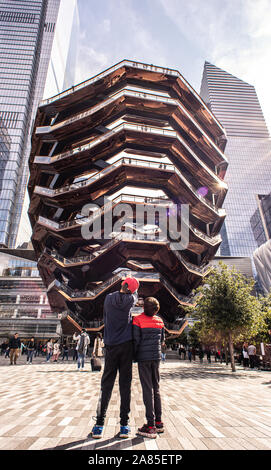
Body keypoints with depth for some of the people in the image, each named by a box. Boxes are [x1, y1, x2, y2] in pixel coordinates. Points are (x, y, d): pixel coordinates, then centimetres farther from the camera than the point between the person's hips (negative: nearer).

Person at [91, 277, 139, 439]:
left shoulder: (109, 298, 0)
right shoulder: (130, 299, -6)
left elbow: (105, 319, 10)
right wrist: (133, 288, 34)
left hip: (111, 346, 1)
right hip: (127, 345, -1)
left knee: (106, 384, 8)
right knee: (125, 385, 6)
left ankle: (100, 423, 11)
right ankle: (124, 425, 11)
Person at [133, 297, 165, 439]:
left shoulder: (138, 320, -10)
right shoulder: (160, 321, 4)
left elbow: (136, 339, -11)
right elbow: (162, 340, 10)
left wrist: (134, 355, 1)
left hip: (143, 357, -4)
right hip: (156, 357, 5)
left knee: (147, 390, 0)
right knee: (156, 388, 15)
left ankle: (151, 426, 4)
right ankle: (159, 422, 22)